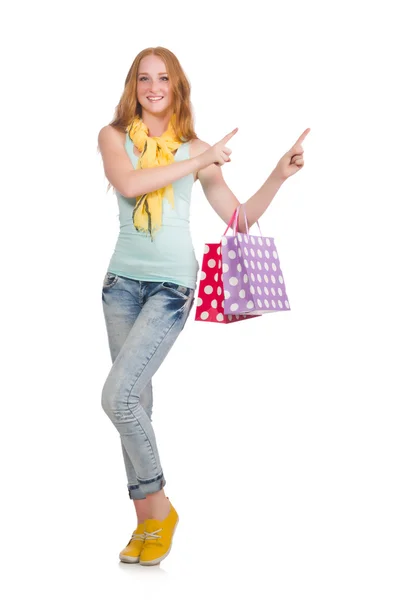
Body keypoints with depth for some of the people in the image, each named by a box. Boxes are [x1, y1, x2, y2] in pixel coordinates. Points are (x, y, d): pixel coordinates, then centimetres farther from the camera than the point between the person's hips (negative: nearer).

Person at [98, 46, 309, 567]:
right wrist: (198, 162, -13)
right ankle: (147, 522, 20)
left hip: (172, 284, -2)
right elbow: (129, 183, -17)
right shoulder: (114, 137, 5)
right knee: (136, 402, 6)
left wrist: (279, 176, -3)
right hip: (123, 282, 2)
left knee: (118, 396, -16)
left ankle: (158, 508, 4)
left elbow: (239, 219, 7)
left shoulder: (195, 149, 6)